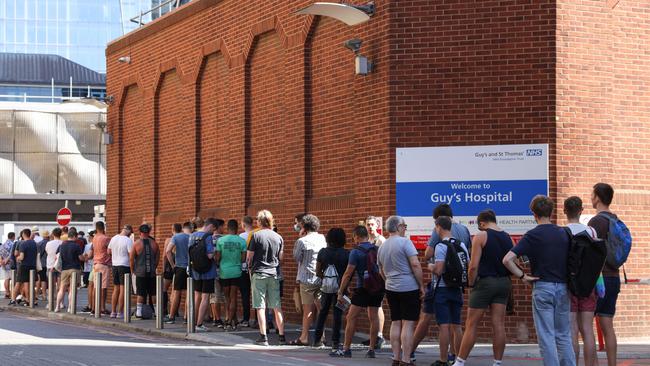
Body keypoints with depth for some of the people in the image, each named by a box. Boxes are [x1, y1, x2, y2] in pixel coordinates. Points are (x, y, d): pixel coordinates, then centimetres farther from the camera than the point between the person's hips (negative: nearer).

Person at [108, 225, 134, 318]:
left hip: (115, 265, 7)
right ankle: (120, 313, -4)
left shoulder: (113, 238, 7)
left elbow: (108, 251, 18)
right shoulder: (128, 240, -13)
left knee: (116, 289, 14)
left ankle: (113, 312, 14)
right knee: (123, 289, -3)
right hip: (125, 266, -7)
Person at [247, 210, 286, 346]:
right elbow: (281, 258, 11)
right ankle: (282, 336, 8)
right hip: (274, 274, 4)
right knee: (277, 307, 8)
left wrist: (250, 267, 13)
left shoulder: (256, 235, -7)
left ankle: (263, 337, -4)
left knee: (260, 307, -1)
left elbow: (249, 256, -5)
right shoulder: (278, 237, 5)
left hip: (259, 273, -4)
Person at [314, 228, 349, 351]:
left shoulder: (323, 252, -1)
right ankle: (335, 342, -1)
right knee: (338, 314, 2)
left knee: (323, 312, 17)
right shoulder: (346, 254, -8)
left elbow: (318, 272, 1)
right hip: (340, 286, -3)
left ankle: (317, 339, 20)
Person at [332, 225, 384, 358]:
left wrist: (340, 293, -6)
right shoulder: (377, 249, 8)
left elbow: (348, 274, -10)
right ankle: (371, 349, 9)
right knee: (373, 317, 9)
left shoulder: (356, 252, -10)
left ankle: (346, 349, 1)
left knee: (351, 317, 0)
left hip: (363, 289, -6)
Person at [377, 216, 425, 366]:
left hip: (391, 289, 7)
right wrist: (422, 286, -10)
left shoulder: (382, 247, 12)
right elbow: (415, 264, -16)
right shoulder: (405, 242, -10)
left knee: (395, 323, 11)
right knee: (408, 324, -6)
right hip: (409, 288, -7)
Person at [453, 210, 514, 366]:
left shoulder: (481, 236, -8)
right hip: (504, 283, 6)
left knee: (471, 325, 0)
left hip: (485, 282, -6)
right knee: (499, 325, 5)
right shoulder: (508, 237, 9)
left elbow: (473, 266, -13)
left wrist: (471, 284, -2)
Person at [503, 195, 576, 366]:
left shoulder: (532, 235, -8)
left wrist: (522, 276, -7)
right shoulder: (564, 233, 6)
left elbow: (507, 259, -16)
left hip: (543, 287, -4)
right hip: (563, 287, 4)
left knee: (546, 336, 0)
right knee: (564, 335, 12)